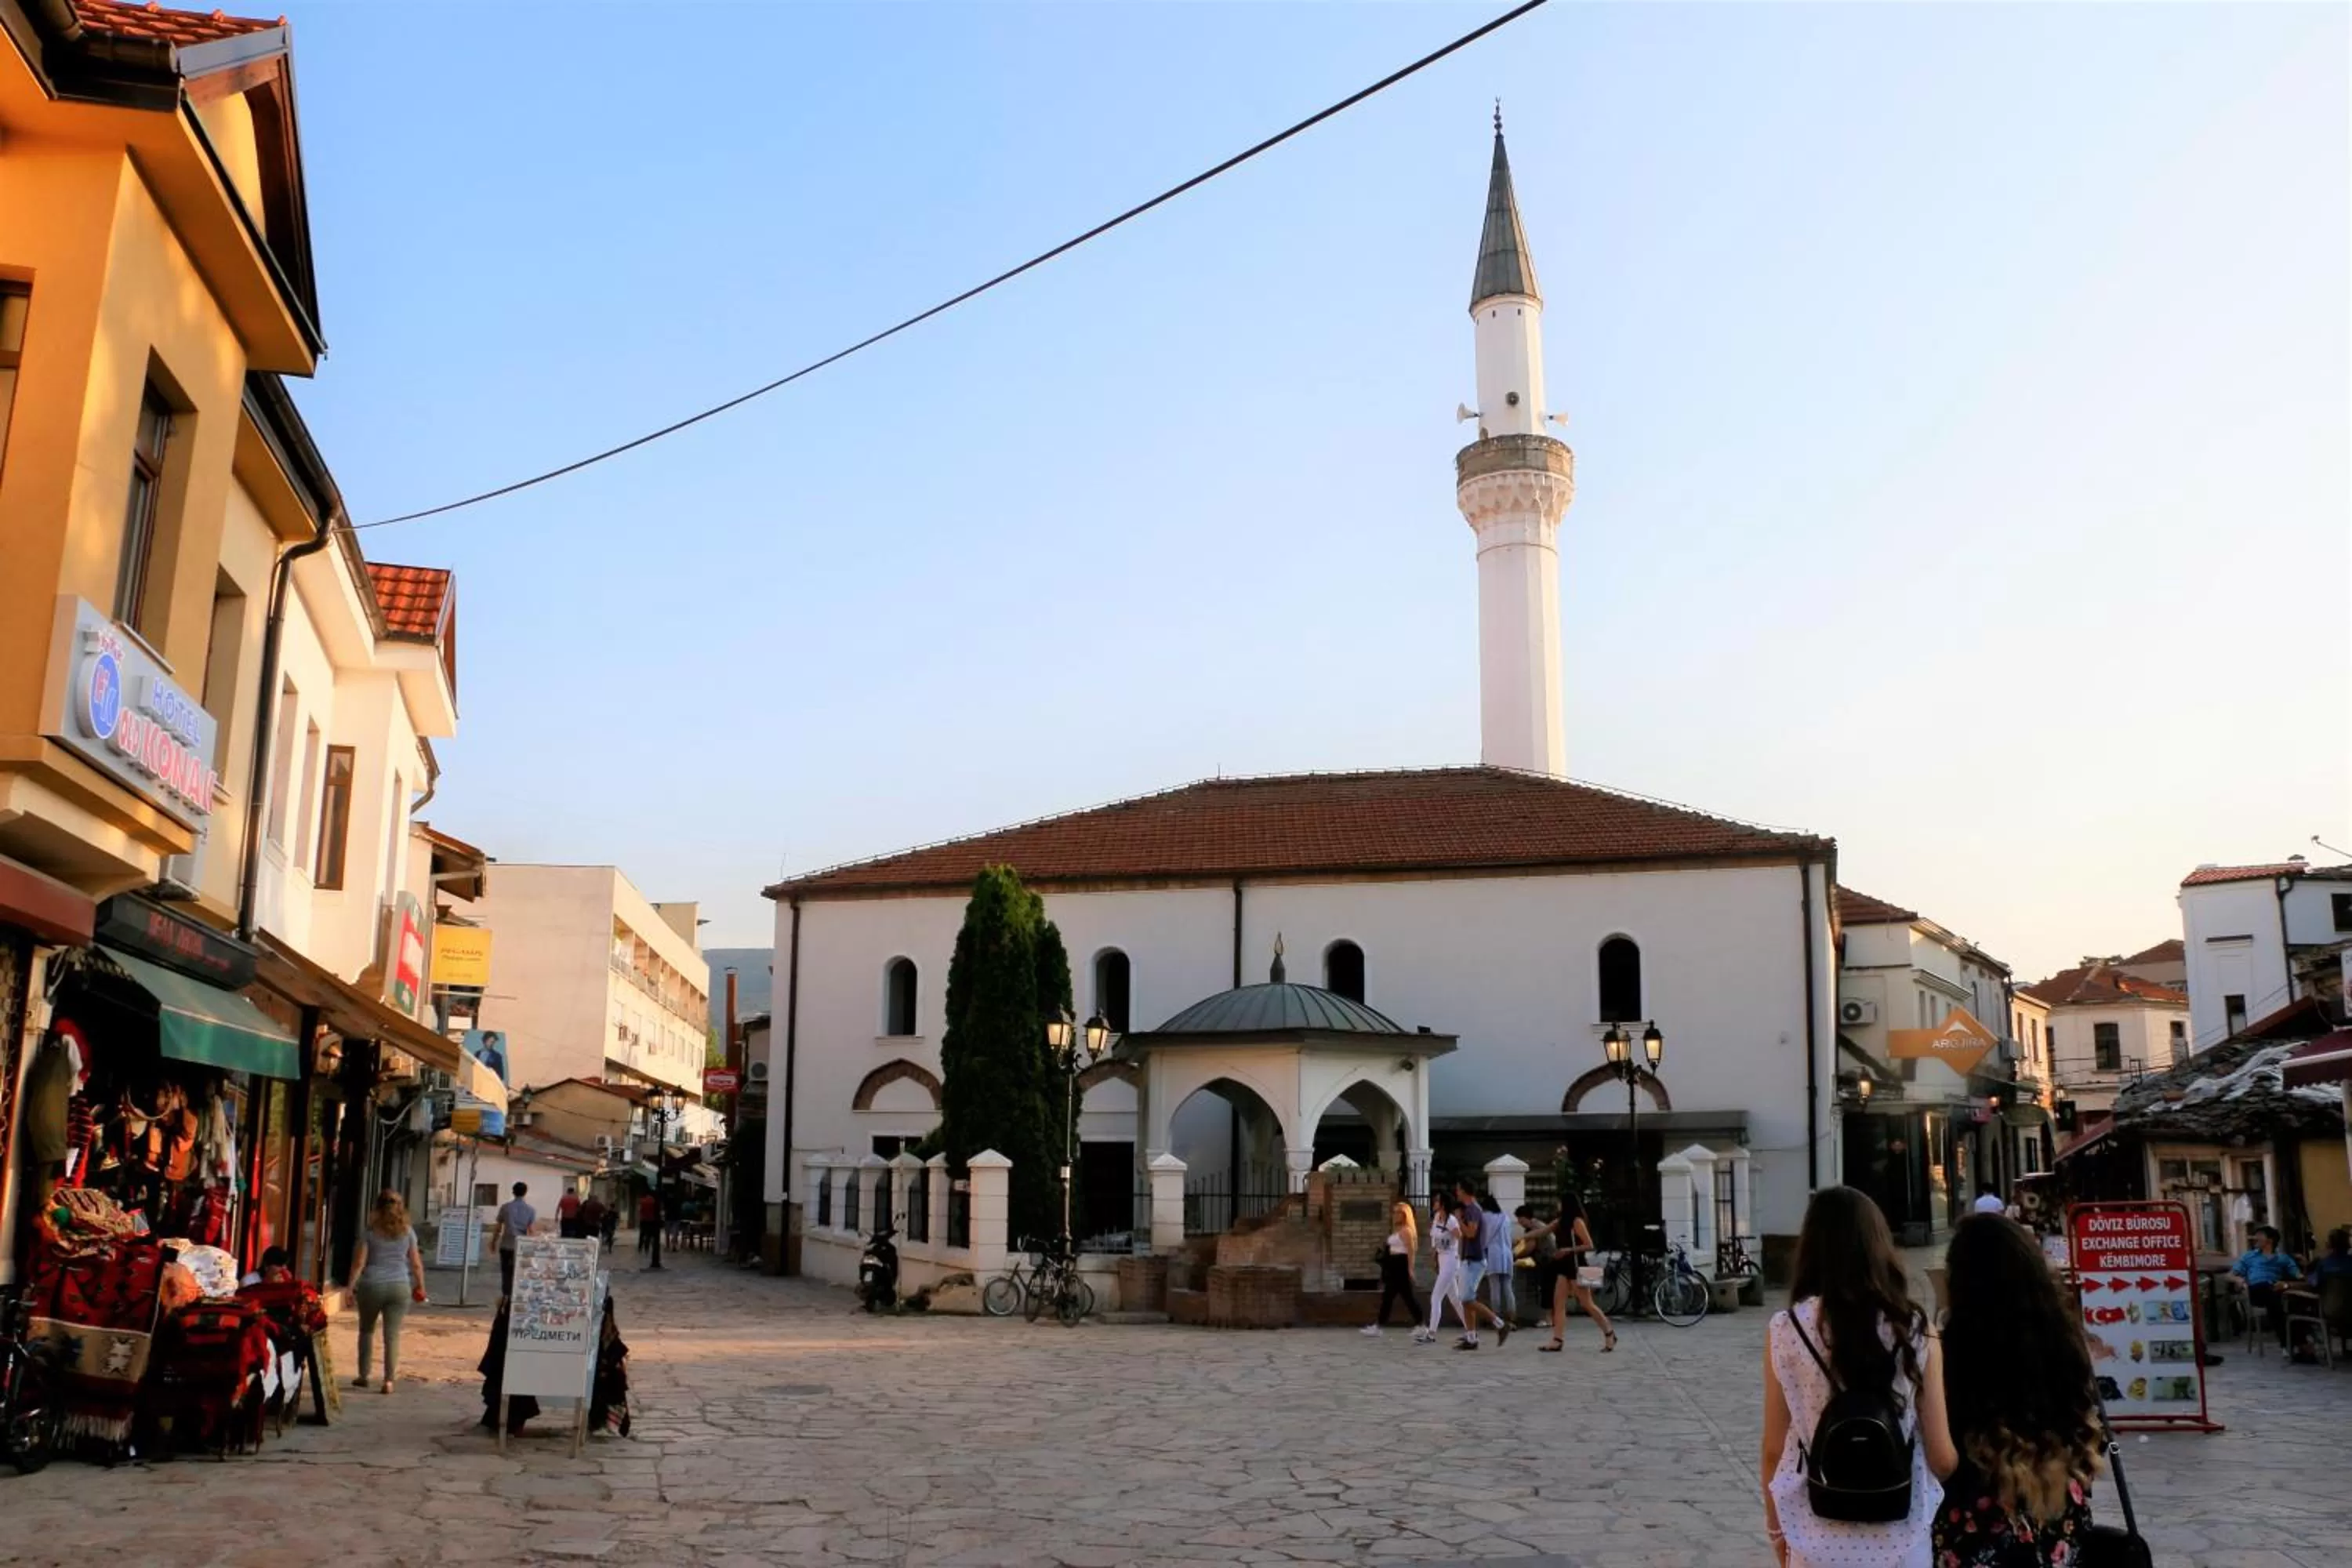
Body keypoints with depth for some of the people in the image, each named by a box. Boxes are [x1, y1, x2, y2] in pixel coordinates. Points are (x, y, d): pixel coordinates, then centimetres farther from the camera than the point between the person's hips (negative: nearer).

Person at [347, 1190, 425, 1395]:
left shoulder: (370, 1231, 0)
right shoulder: (407, 1232, 5)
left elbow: (359, 1262, -5)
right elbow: (416, 1264, 7)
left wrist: (351, 1286, 0)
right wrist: (420, 1286, 18)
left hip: (372, 1285, -1)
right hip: (400, 1286, 1)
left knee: (367, 1330, 18)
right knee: (393, 1334, 1)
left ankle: (363, 1376, 24)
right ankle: (389, 1380, -3)